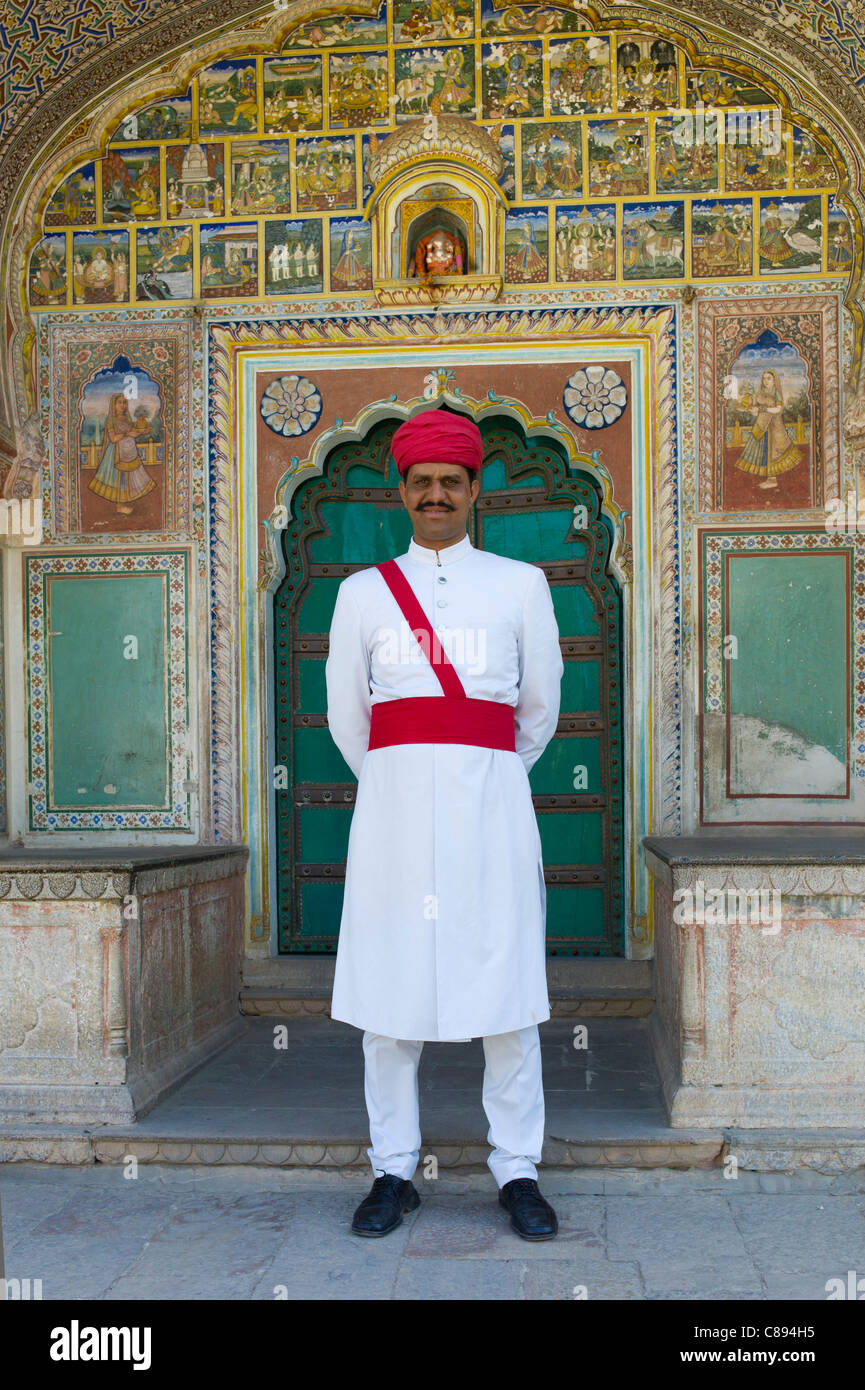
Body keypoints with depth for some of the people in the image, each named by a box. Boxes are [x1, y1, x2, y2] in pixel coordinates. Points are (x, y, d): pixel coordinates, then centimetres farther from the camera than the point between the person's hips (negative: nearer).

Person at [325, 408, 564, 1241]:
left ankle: (517, 1172, 13)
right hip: (394, 805, 1)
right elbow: (344, 714, 15)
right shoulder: (363, 592, 9)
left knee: (505, 982, 1)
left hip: (492, 804, 0)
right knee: (388, 988, 2)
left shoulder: (520, 585, 9)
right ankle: (393, 1171, 15)